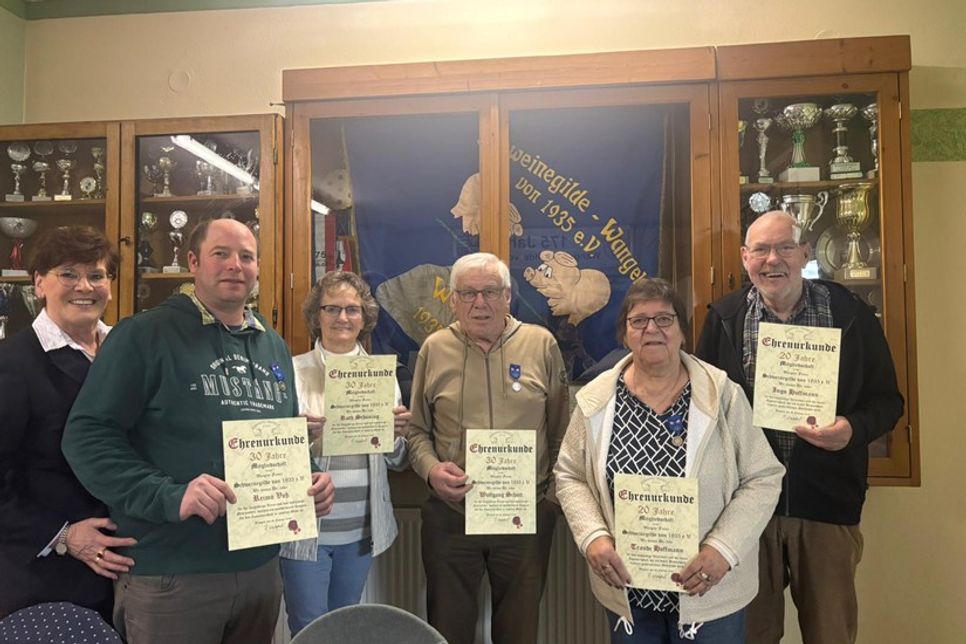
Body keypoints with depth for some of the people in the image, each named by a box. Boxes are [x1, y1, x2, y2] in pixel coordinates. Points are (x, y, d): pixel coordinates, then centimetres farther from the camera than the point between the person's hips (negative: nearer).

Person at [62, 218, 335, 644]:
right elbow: (88, 435, -14)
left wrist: (308, 480, -1)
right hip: (170, 575, -6)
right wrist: (170, 496, -25)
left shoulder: (274, 348, 10)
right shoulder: (144, 335, -9)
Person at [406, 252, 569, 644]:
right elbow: (417, 429, 7)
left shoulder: (542, 345, -1)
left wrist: (557, 492, 2)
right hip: (449, 515, 1)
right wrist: (430, 468, -10)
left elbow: (560, 431, 5)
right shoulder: (434, 349, 2)